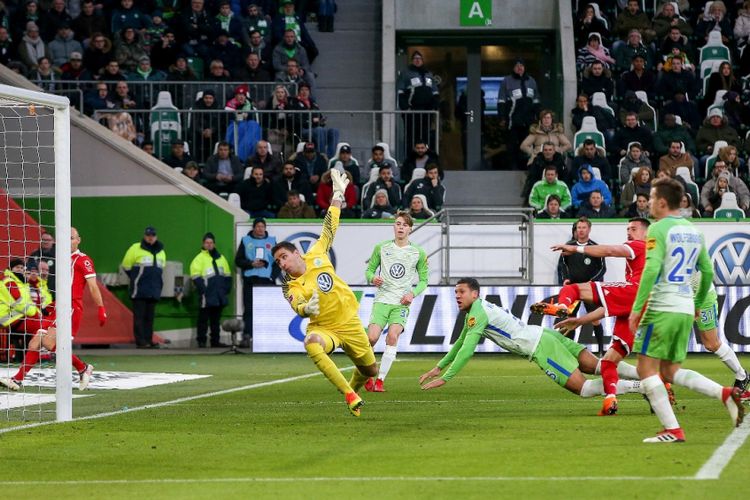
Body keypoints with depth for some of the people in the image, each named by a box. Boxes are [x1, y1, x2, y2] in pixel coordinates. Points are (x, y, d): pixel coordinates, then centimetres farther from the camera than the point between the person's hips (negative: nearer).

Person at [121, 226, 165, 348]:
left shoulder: (161, 252, 14)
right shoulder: (136, 249, -2)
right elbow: (126, 265, 3)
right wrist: (135, 279, 7)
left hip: (154, 291, 5)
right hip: (139, 290, -5)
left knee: (150, 317, 7)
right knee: (139, 316, -7)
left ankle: (148, 340, 9)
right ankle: (140, 341, -9)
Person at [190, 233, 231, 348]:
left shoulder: (221, 258, 16)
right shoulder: (199, 258, -2)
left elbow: (227, 275, 20)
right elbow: (196, 277, -8)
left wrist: (226, 289, 9)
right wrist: (203, 290, -15)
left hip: (219, 295, 6)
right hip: (207, 296, -6)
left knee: (216, 319, 11)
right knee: (203, 319, -3)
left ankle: (215, 340, 15)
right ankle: (201, 341, -1)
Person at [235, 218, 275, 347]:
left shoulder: (271, 241, 14)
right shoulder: (246, 241, 10)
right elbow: (238, 261, 6)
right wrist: (252, 264, -10)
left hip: (266, 279, 1)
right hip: (250, 280, -1)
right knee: (248, 310, -5)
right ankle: (246, 336, -8)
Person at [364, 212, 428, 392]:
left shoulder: (419, 253, 5)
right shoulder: (381, 248, 6)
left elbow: (423, 280, 12)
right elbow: (369, 270, 13)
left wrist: (412, 293, -7)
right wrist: (373, 278, -11)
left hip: (402, 303, 0)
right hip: (382, 300, 0)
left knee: (393, 337, -21)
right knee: (372, 338, -16)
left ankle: (380, 381, -15)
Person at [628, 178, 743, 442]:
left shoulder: (658, 229, -9)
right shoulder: (693, 231, 14)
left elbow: (652, 269, -20)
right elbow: (708, 272, 20)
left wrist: (637, 308, -18)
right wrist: (697, 304, 31)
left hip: (661, 308, -8)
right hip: (686, 309, 8)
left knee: (647, 369, 0)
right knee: (671, 371, 15)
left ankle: (672, 430, -7)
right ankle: (725, 394, -4)